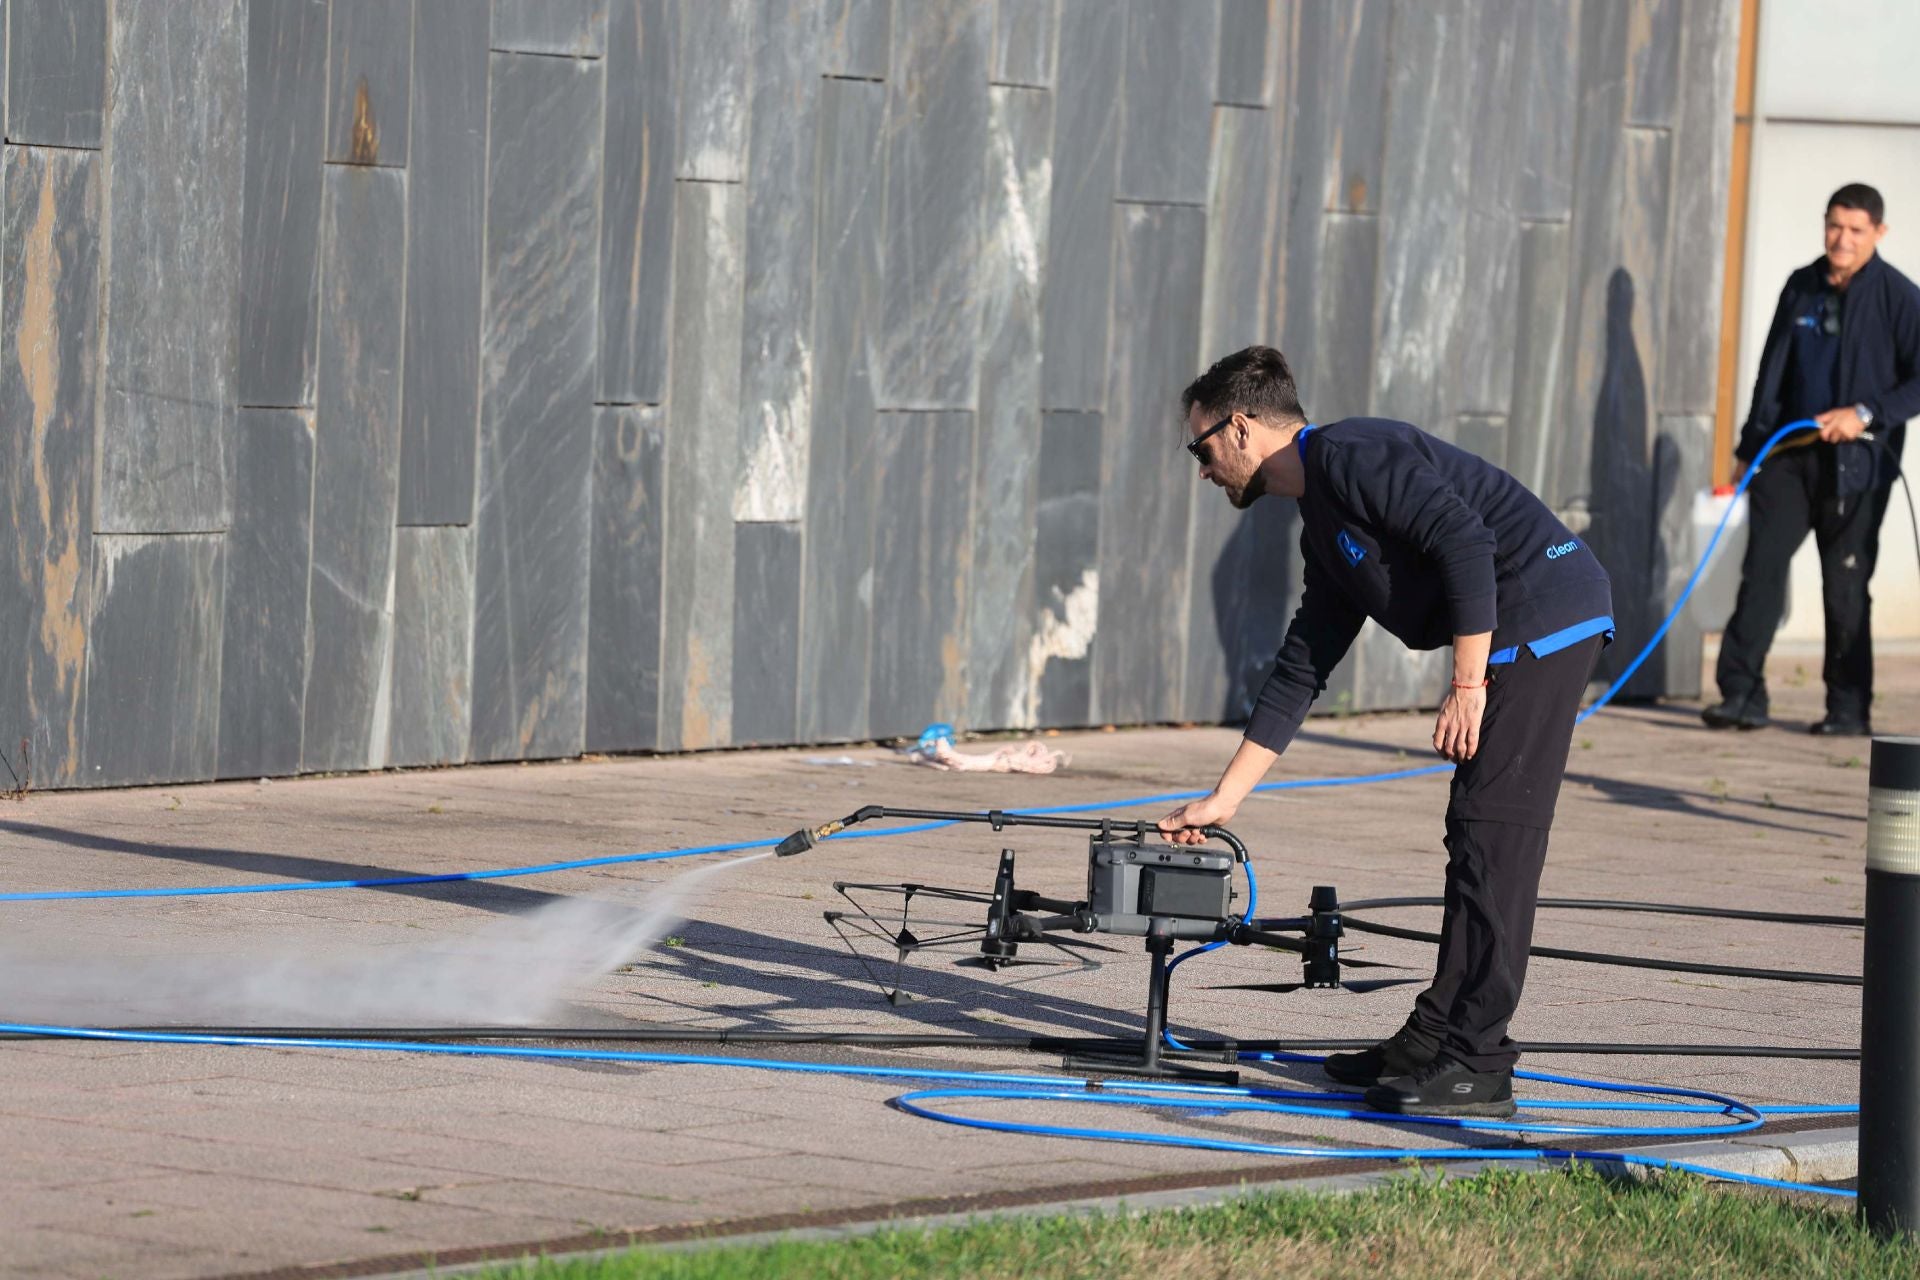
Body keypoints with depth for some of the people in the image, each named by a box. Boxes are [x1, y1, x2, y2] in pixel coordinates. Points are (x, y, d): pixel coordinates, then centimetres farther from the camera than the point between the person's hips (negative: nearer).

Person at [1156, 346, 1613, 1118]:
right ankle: (1434, 1040, 20)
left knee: (1495, 839, -10)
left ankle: (1476, 1067, -11)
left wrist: (1468, 685, -19)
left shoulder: (1350, 457, -8)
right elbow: (1299, 672, 27)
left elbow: (1466, 540, -20)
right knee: (1477, 841, 14)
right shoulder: (1323, 530, 23)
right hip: (1523, 638, 10)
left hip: (1544, 614, -10)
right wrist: (1222, 801, 28)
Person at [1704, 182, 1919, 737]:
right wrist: (1754, 441, 13)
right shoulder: (1801, 287, 11)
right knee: (1762, 566, -5)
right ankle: (1742, 693, -5)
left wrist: (1867, 414, -18)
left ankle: (1850, 707, 11)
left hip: (1856, 463, -4)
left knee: (1846, 583, 1)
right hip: (1789, 456, 4)